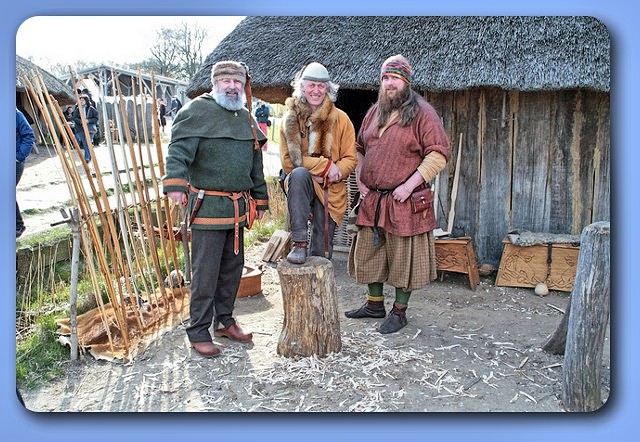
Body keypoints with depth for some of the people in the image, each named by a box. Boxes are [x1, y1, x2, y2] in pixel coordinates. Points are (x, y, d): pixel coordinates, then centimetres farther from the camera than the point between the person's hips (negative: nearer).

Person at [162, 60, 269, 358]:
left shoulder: (246, 118, 16)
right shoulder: (198, 110, -6)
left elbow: (255, 164, 22)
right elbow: (179, 150, -18)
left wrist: (260, 199, 20)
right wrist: (175, 184, -34)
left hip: (238, 208, 7)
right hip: (207, 207, -7)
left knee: (232, 268, 15)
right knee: (206, 273, -2)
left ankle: (225, 321, 32)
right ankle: (199, 332, 12)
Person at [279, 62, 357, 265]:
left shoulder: (340, 119, 0)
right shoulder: (291, 118, -2)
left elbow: (350, 159, 0)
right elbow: (288, 161, -7)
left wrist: (334, 173, -20)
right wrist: (325, 166, -16)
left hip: (330, 190, 1)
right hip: (300, 184, -1)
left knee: (322, 254, -3)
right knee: (299, 174, -37)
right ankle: (299, 243, -32)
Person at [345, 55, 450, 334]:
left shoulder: (422, 113, -7)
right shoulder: (374, 112, 13)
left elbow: (438, 154, -13)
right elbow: (360, 148, 24)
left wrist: (409, 185, -19)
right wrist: (359, 177, 8)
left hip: (404, 201, -6)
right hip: (372, 199, 7)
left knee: (403, 258, 4)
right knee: (368, 253, 14)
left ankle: (399, 312, 20)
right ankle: (374, 304, 32)